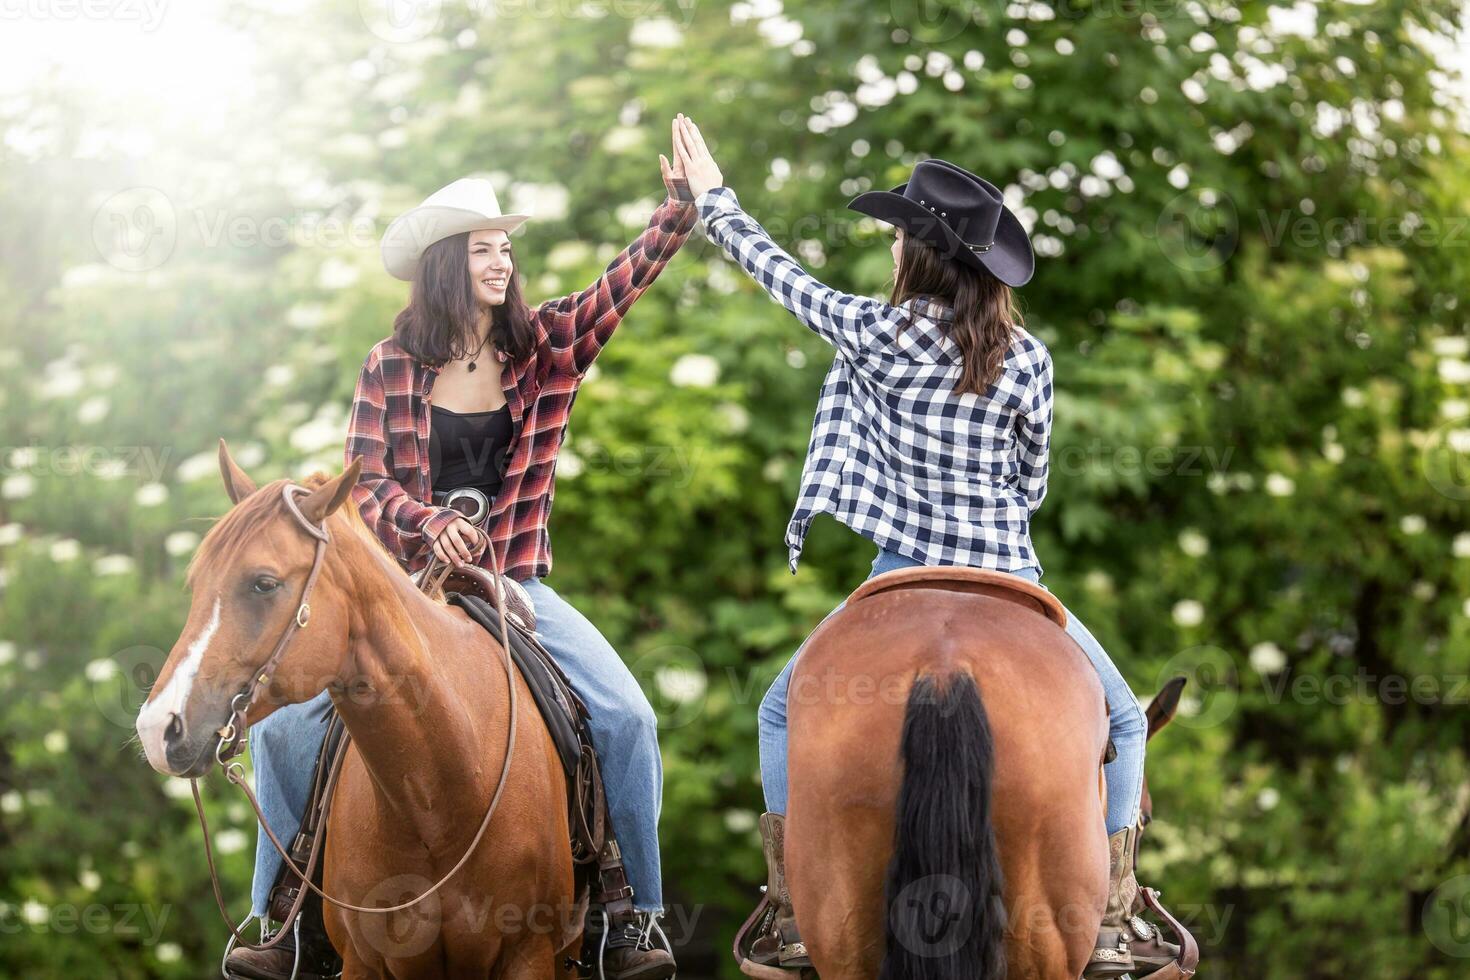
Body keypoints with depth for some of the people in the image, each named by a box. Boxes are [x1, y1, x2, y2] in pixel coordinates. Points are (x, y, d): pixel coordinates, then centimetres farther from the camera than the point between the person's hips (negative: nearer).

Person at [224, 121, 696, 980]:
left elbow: (628, 279, -11)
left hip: (516, 583, 1)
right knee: (285, 726, -14)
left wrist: (681, 209, -26)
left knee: (626, 716, -20)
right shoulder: (392, 370, 0)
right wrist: (428, 523, -24)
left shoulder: (547, 349, 2)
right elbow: (365, 484, -5)